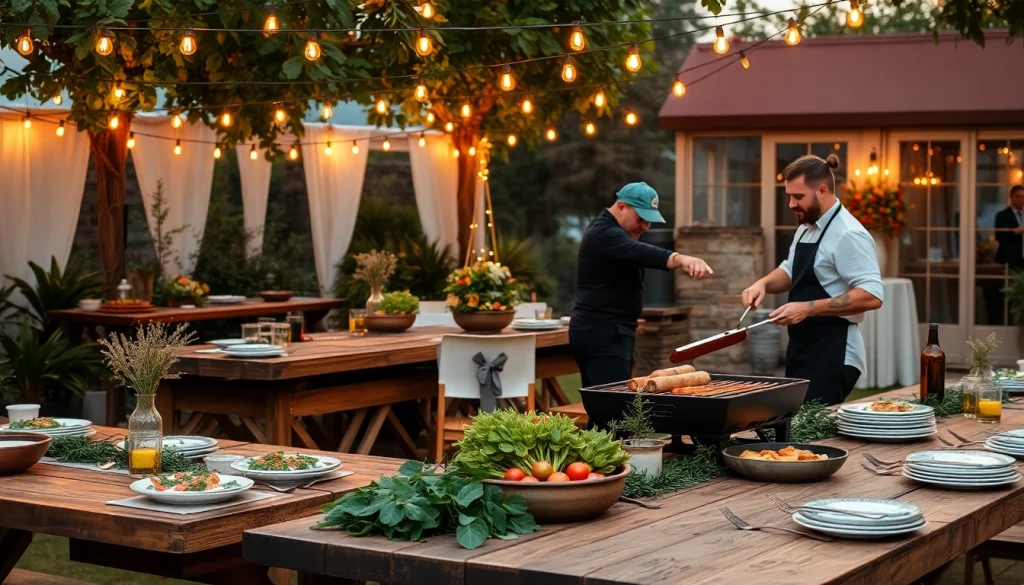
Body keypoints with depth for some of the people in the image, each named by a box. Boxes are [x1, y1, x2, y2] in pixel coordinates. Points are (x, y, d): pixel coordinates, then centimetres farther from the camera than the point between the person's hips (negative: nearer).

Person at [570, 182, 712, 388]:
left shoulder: (609, 231, 19)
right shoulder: (605, 233, -16)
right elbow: (640, 252, -36)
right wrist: (679, 258, -52)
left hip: (605, 333, 11)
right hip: (602, 335, -11)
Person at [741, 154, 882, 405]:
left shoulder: (848, 235, -18)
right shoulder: (806, 228, 11)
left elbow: (871, 296, -24)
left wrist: (808, 308, -26)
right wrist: (764, 283, 3)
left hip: (833, 356, -9)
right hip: (802, 349, 9)